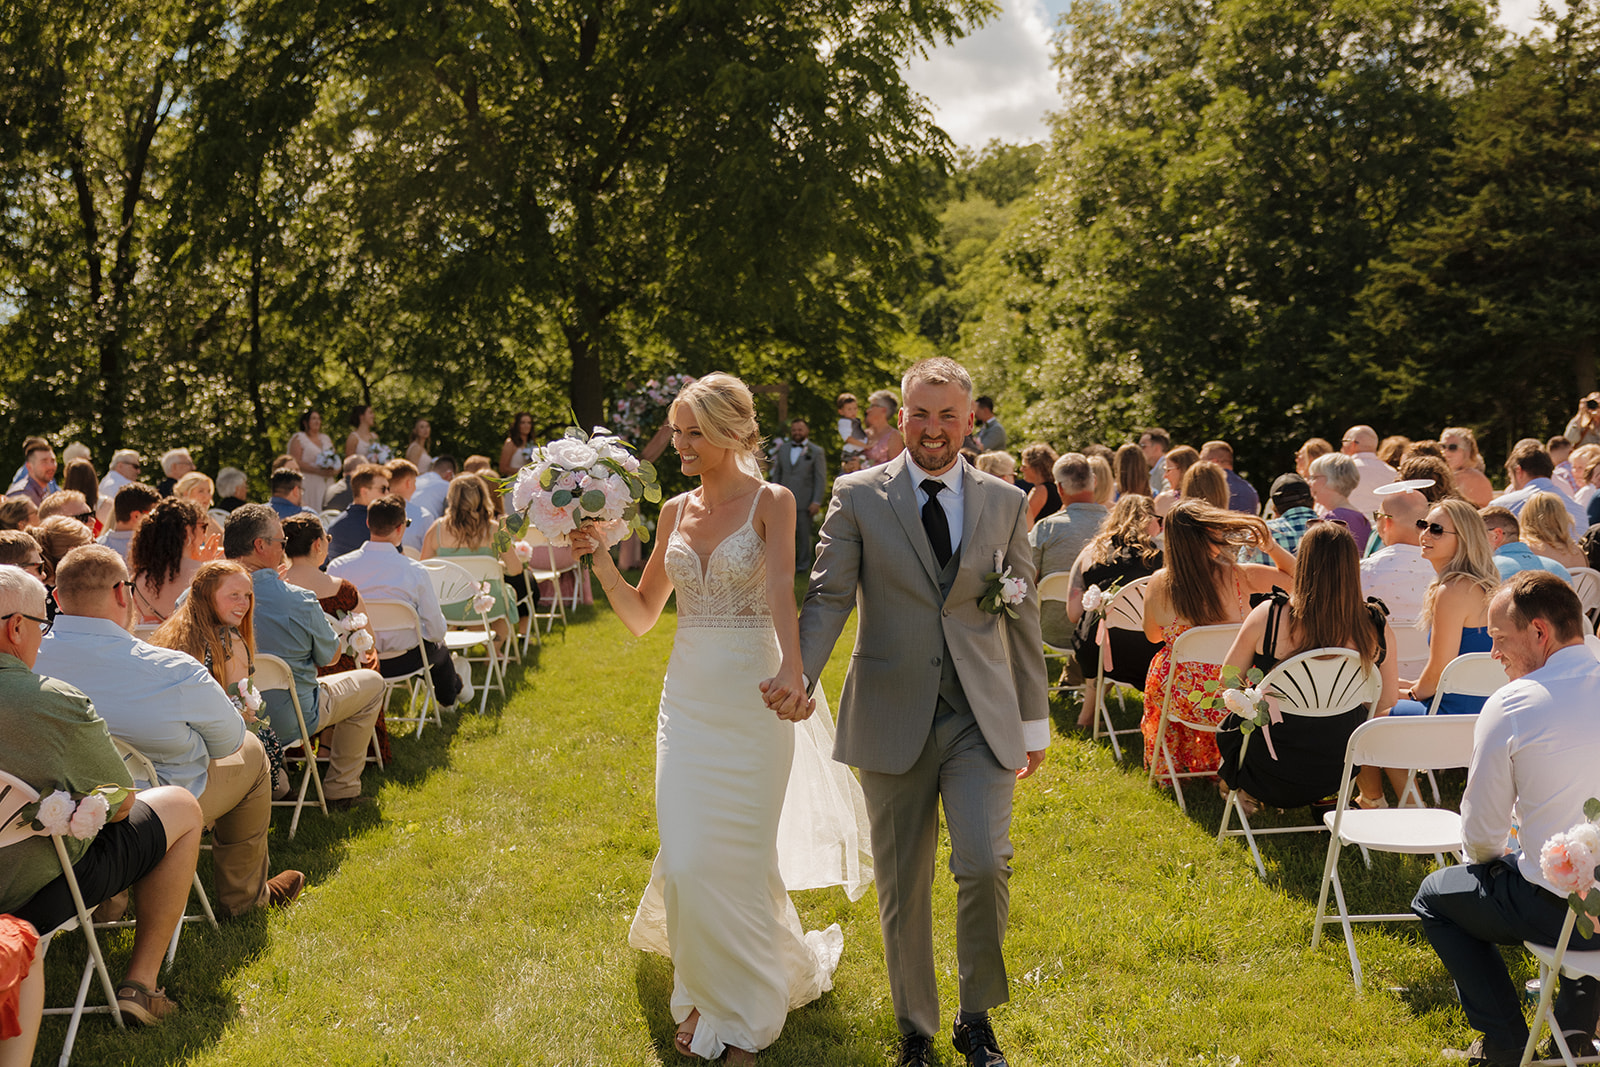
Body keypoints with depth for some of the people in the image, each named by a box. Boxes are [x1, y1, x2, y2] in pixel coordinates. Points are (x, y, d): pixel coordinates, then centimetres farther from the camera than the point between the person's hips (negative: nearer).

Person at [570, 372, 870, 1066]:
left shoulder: (772, 502, -6)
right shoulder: (675, 511, 9)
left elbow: (781, 590, -24)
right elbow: (640, 615, 13)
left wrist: (792, 668, -42)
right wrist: (600, 560, -3)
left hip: (752, 698, -4)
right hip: (687, 696, 4)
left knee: (739, 855, 5)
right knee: (688, 857, 0)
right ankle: (706, 995, 24)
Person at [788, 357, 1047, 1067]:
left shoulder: (1006, 504, 7)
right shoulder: (858, 497, 2)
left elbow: (1023, 616, 11)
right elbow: (828, 596, -4)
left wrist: (1035, 720, 13)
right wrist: (799, 675, -22)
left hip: (981, 719, 0)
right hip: (892, 720, 0)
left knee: (985, 865, -14)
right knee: (902, 888, 8)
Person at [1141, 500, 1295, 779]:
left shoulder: (1158, 583, -13)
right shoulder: (1241, 577, -17)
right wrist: (1271, 546, -4)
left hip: (1176, 696, 1)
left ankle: (1168, 769, 53)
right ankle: (1217, 769, 53)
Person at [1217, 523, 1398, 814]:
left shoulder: (1268, 615, -19)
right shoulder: (1377, 626, -13)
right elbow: (1386, 701, 1)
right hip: (1339, 771, 2)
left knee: (1229, 725, 30)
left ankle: (1246, 792, 30)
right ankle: (1330, 796, 37)